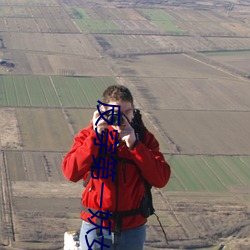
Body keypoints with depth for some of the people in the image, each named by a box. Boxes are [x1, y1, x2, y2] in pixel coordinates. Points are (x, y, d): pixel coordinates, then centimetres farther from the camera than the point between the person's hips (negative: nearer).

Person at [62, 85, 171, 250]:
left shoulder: (143, 138, 0)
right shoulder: (89, 136, -3)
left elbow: (161, 179, -12)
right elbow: (71, 172, -18)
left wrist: (134, 145, -19)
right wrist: (96, 136, -22)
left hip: (133, 229, 1)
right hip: (96, 227, -1)